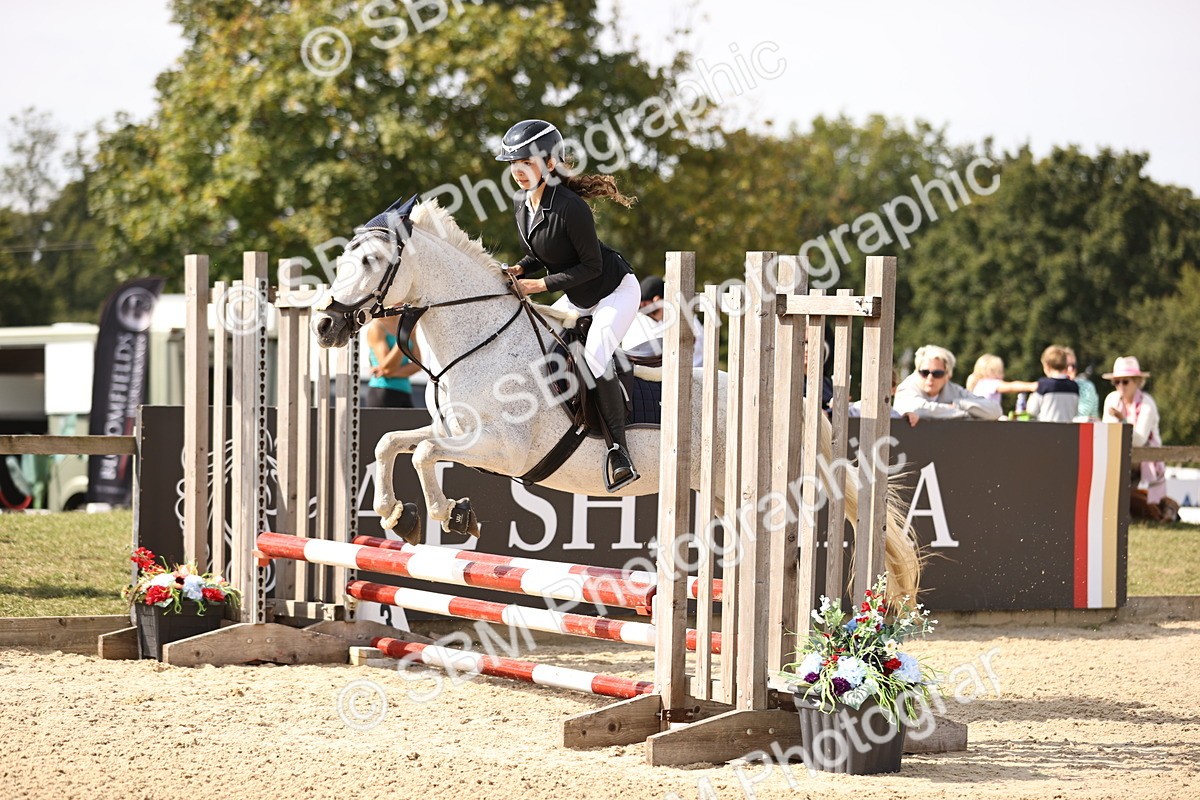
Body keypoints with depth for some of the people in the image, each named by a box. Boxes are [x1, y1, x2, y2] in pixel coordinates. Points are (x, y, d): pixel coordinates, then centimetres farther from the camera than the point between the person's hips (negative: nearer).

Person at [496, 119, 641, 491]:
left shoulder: (570, 208, -29)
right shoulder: (521, 204, -3)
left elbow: (591, 265, -23)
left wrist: (538, 284, -24)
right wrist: (518, 271, -10)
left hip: (615, 290, -9)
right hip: (578, 299, 9)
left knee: (594, 357, -27)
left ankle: (619, 450, -20)